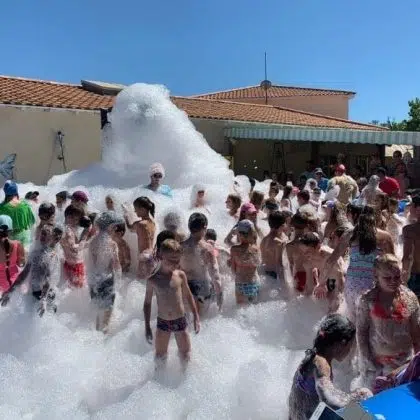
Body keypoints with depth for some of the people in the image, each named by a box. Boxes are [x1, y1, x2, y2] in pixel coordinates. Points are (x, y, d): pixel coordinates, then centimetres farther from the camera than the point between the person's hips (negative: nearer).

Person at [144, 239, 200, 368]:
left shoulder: (180, 275, -9)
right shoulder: (153, 280, -11)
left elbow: (188, 296, 4)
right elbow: (147, 303, 0)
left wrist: (196, 317, 4)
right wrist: (147, 327, -1)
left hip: (180, 321, 1)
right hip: (162, 323, -1)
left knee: (186, 357, 11)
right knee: (160, 359, 9)